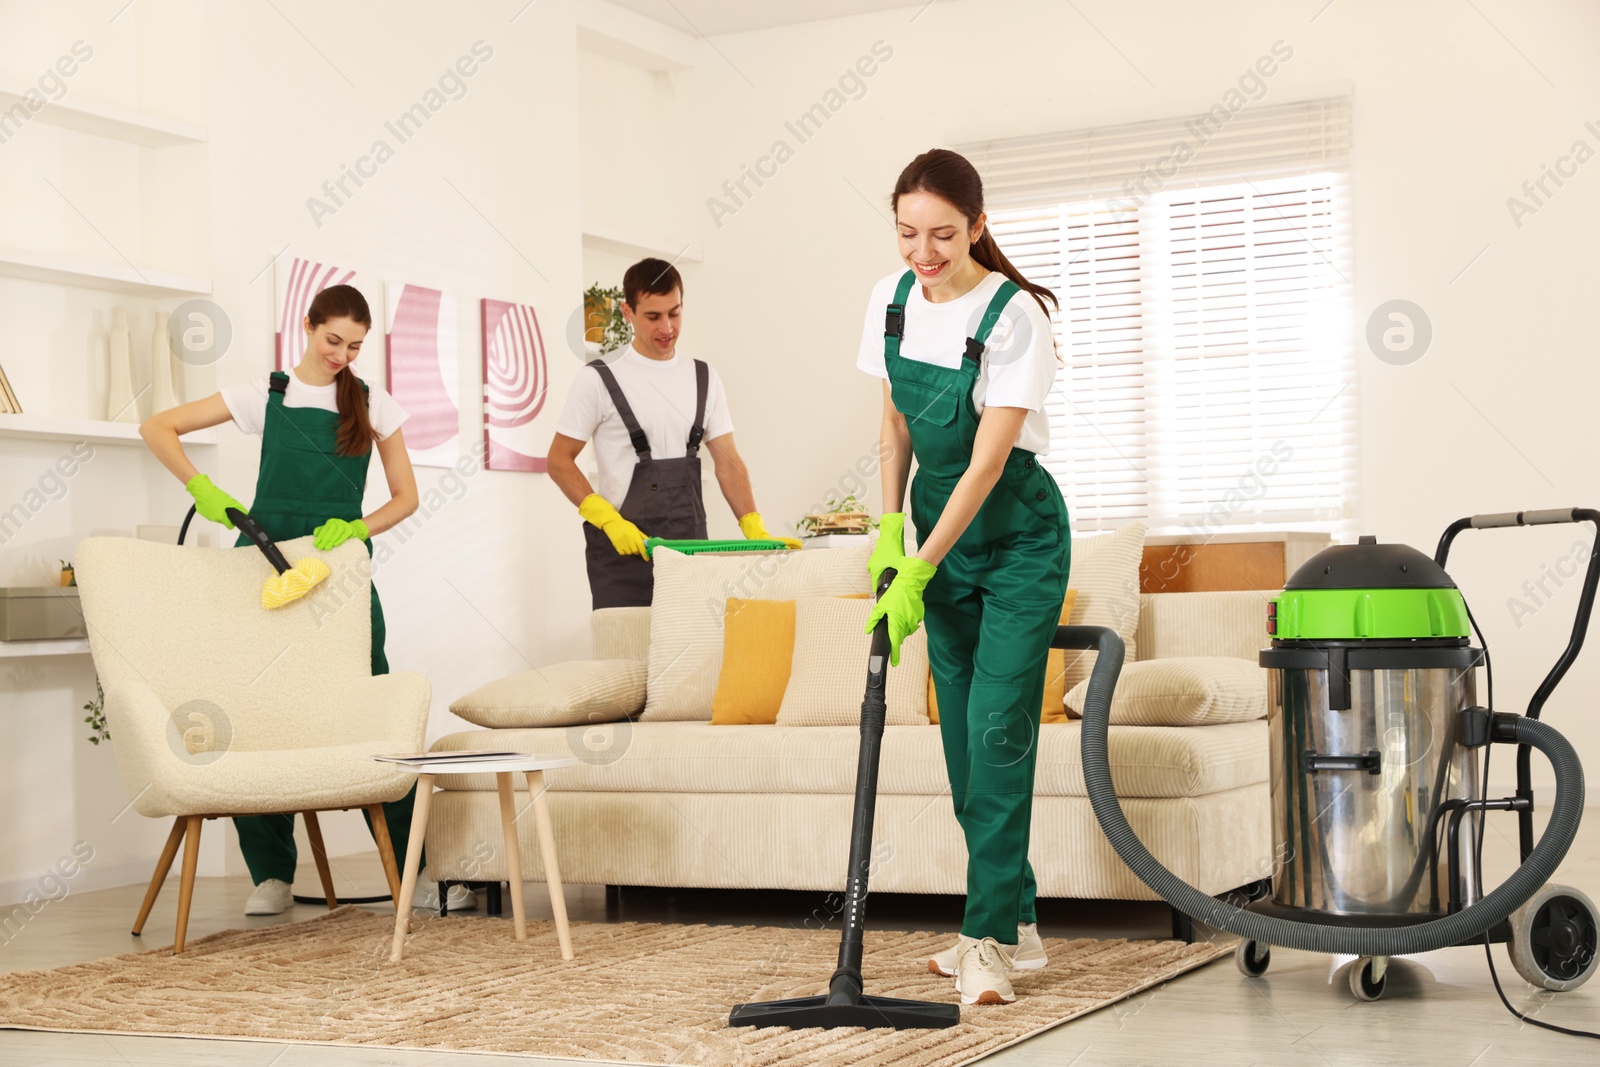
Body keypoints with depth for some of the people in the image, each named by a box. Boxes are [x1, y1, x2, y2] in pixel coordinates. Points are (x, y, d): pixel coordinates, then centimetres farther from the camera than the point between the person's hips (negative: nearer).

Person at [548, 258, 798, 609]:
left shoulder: (704, 379, 12)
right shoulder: (600, 381, -1)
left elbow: (727, 462, 8)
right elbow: (559, 461, -1)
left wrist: (755, 530, -7)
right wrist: (608, 520, -15)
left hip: (690, 547, 3)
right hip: (623, 549, -3)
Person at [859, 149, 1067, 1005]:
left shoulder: (1013, 316, -21)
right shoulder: (892, 299, -2)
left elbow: (988, 461, -24)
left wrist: (918, 574, -26)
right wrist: (891, 529, 1)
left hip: (1017, 534, -6)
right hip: (941, 523, 7)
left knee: (998, 726, -13)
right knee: (961, 732, 7)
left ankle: (989, 941, -11)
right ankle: (1014, 921, 17)